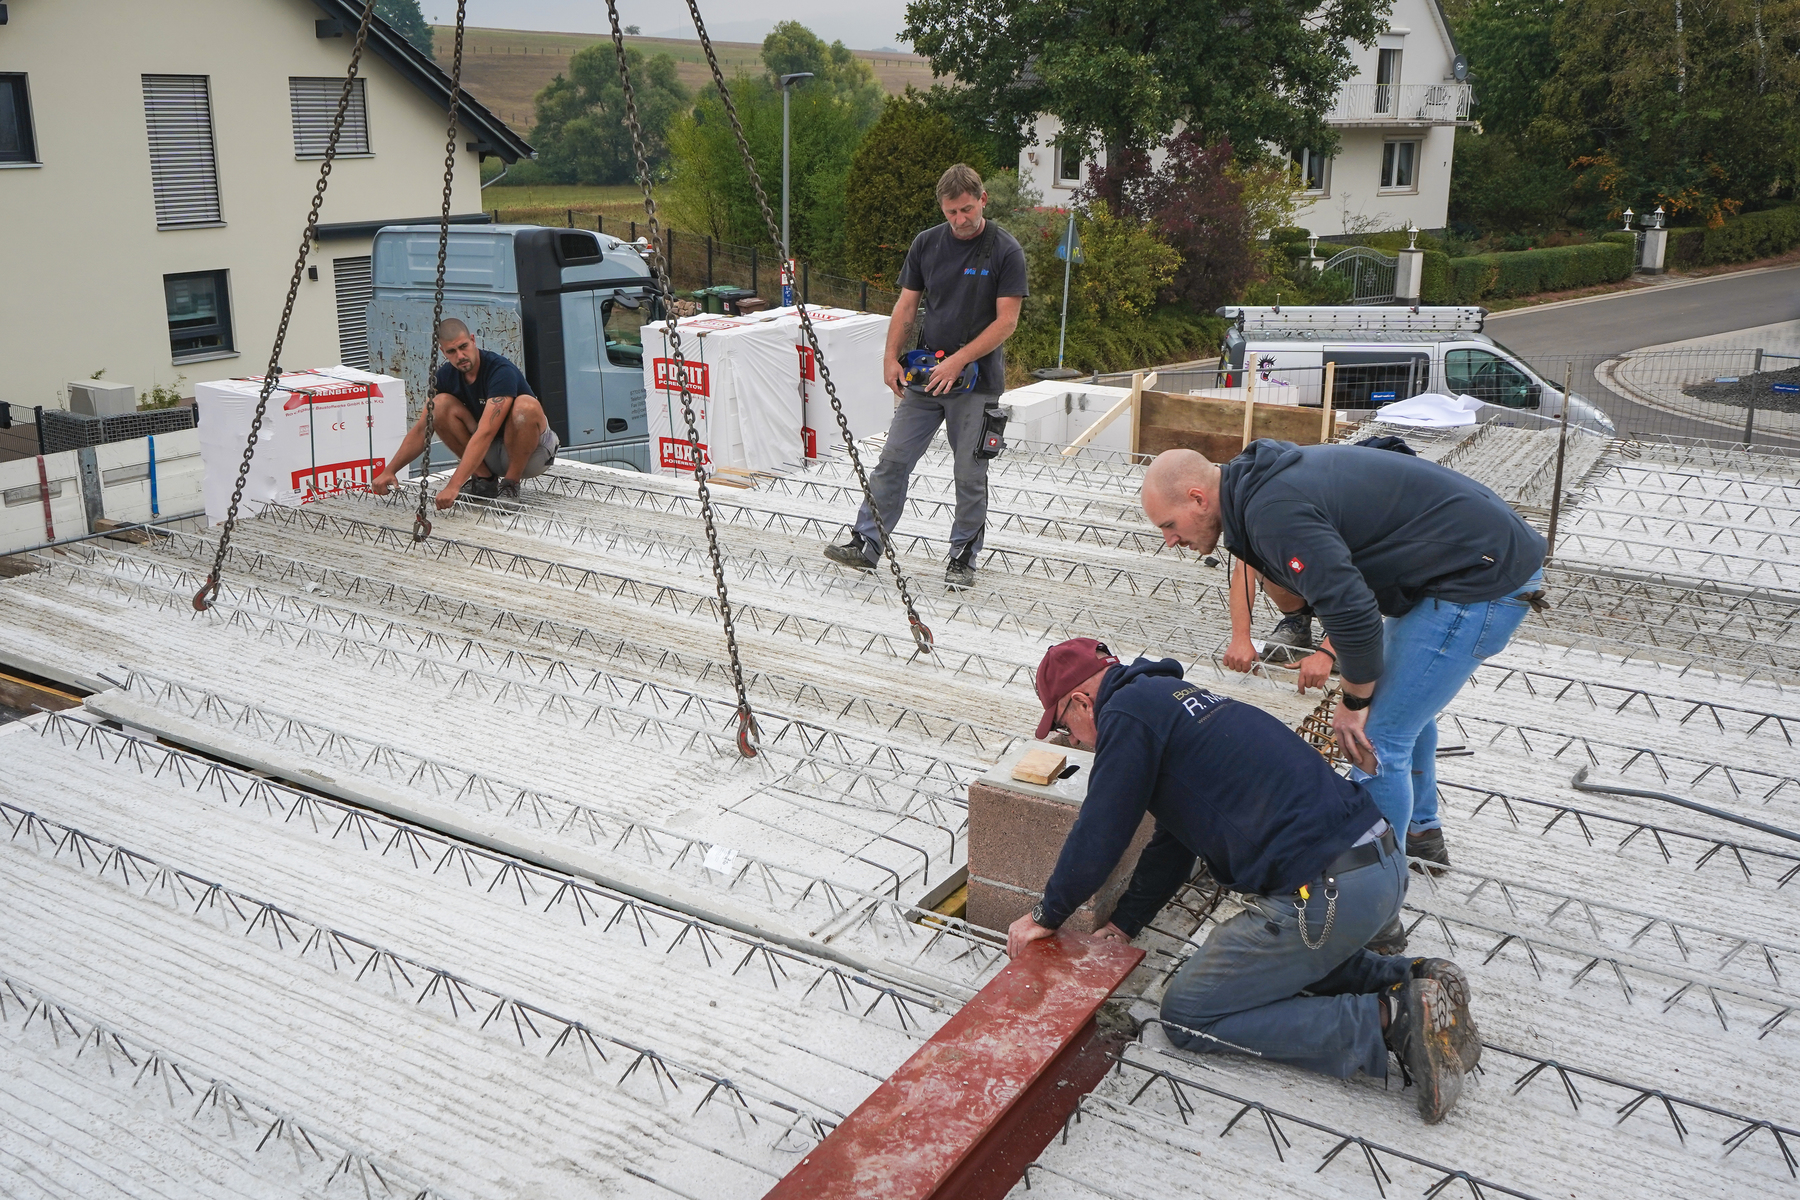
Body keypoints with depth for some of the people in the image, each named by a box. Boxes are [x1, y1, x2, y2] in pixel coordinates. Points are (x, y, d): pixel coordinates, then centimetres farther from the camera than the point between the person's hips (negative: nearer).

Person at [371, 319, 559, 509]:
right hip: (491, 453, 5)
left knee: (526, 405, -37)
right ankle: (484, 479, -5)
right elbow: (421, 429, -2)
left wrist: (453, 486, -43)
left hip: (530, 451, -5)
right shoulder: (446, 375, -6)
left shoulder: (502, 371, -27)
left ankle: (510, 485, -16)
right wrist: (389, 471, -14)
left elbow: (484, 433, -37)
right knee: (441, 404, -15)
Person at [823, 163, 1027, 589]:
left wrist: (959, 360, -17)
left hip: (975, 381, -4)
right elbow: (906, 306, 10)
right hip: (924, 376, 4)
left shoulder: (1005, 250, -7)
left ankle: (963, 556, 15)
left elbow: (1006, 320, -11)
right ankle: (866, 544, 8)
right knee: (893, 459, 2)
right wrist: (892, 358, -1)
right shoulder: (926, 243, 6)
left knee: (970, 474, 3)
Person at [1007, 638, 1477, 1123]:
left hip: (1326, 891, -10)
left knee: (1187, 1015, 4)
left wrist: (1046, 916, 13)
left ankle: (1385, 1022, -5)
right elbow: (1172, 842, 31)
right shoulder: (1173, 698, 24)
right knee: (1267, 960, 34)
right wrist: (1125, 922, 33)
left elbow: (1098, 835, -2)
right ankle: (1409, 979, 14)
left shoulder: (1127, 713, -5)